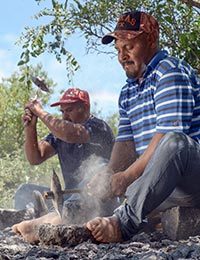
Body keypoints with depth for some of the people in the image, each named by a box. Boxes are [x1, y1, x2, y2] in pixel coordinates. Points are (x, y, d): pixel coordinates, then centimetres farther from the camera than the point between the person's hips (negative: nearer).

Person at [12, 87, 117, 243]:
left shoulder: (97, 126, -6)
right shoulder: (60, 132, 14)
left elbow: (70, 134, -27)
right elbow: (35, 158, 6)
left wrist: (40, 113, -17)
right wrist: (30, 128, -8)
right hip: (71, 197, 7)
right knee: (26, 191, -4)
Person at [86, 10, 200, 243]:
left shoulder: (170, 72, -8)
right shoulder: (128, 92, 19)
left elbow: (168, 136, -20)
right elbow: (125, 144, 9)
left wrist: (127, 176, -23)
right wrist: (108, 178, -11)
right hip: (158, 182, 9)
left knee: (174, 142, -39)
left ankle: (126, 221, -47)